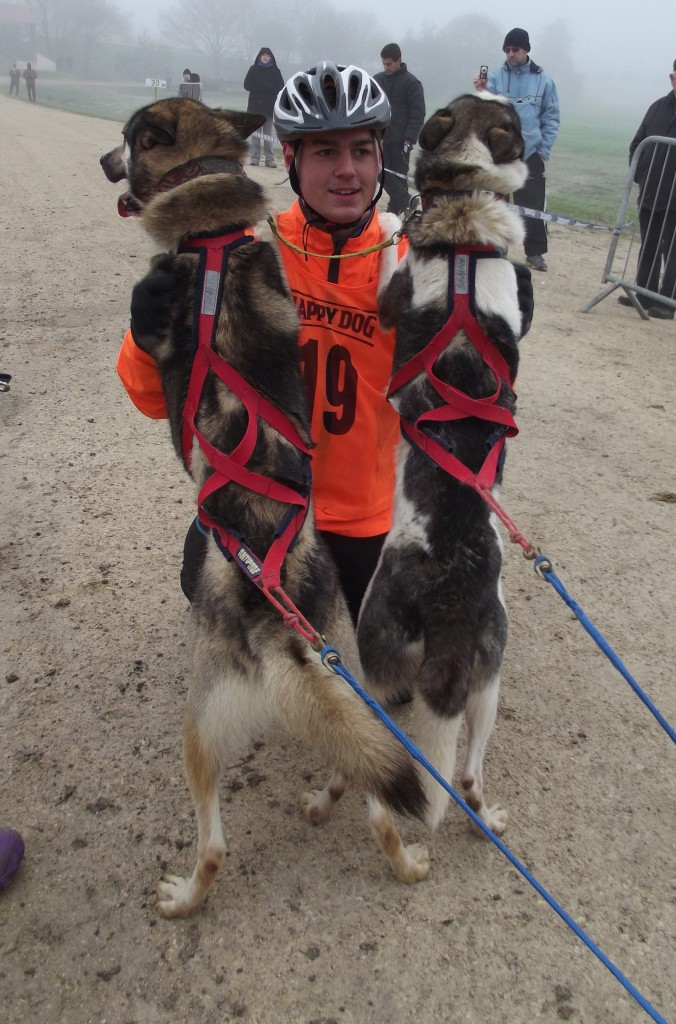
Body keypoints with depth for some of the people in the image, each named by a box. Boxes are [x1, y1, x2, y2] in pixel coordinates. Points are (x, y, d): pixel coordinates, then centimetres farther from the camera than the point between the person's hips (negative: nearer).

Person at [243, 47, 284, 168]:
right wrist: (268, 87, -11)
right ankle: (255, 158, 0)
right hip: (255, 105, 0)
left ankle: (269, 159, -2)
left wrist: (259, 86, -11)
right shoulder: (253, 69, 6)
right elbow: (247, 85, -1)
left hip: (269, 105, 0)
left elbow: (280, 87, 1)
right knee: (255, 133, -2)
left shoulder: (275, 71, 7)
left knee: (268, 134, 0)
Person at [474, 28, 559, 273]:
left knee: (533, 204, -1)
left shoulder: (543, 80, 2)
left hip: (530, 153, -1)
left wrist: (544, 150, -2)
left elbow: (551, 118, 5)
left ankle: (535, 252, 9)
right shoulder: (495, 77, 2)